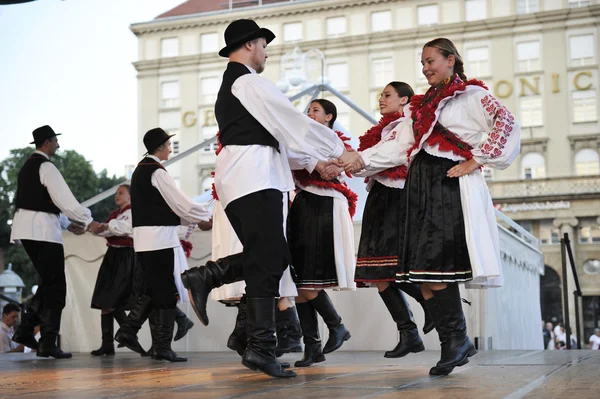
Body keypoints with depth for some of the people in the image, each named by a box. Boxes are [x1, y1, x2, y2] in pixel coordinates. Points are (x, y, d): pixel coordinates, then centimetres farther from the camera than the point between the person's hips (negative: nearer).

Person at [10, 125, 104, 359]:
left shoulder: (28, 166, 20)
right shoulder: (46, 167, -11)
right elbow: (64, 199, -16)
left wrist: (68, 224, 20)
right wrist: (88, 222, -8)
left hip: (27, 229, 9)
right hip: (42, 230, -9)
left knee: (48, 283, 15)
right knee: (55, 287, -5)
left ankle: (25, 329, 10)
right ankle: (48, 343, -4)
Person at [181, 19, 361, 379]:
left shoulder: (228, 89, 26)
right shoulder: (249, 81, -5)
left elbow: (271, 136, 27)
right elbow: (291, 121, -8)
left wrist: (315, 164, 24)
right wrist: (339, 150, 0)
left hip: (246, 180, 10)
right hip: (255, 180, -10)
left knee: (273, 258, 9)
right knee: (268, 263, -10)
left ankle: (206, 277, 6)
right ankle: (262, 349, -11)